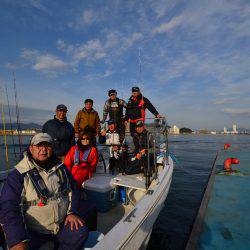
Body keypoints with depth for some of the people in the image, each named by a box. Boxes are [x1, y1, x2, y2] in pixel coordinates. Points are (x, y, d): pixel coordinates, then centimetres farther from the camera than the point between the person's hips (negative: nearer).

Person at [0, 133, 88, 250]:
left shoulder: (61, 168, 4)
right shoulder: (18, 174, -8)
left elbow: (73, 189, 11)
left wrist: (72, 212, -3)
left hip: (63, 224, 3)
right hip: (33, 231, -2)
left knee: (81, 232, -17)